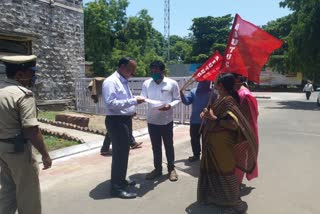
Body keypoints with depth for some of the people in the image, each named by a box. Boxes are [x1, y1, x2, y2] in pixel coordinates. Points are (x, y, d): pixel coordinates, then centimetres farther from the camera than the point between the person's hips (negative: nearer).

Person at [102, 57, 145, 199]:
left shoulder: (124, 81, 15)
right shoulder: (111, 82, -16)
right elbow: (111, 103, -26)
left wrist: (131, 109, 7)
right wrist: (133, 101, -25)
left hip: (126, 120, 10)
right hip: (116, 121, -10)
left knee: (124, 152, 19)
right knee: (119, 153, -5)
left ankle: (121, 179, 36)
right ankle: (116, 188, 8)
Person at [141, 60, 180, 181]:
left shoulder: (172, 83, -5)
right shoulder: (146, 83, 1)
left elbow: (177, 99, 0)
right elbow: (143, 98, 3)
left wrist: (170, 105, -19)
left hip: (167, 120, -2)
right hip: (152, 120, 2)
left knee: (169, 145, 10)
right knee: (155, 146, 14)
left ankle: (171, 169, 28)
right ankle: (157, 169, 31)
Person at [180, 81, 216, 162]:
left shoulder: (212, 93, -6)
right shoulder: (193, 91, 2)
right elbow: (187, 101, -7)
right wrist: (182, 94, -22)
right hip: (194, 121, 3)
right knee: (194, 139, 14)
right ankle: (196, 155, 33)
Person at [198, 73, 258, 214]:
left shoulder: (228, 100, -21)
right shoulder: (221, 98, 8)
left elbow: (234, 123, -28)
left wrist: (213, 118, -25)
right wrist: (207, 114, -2)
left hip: (221, 142, -10)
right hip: (213, 141, 10)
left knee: (224, 171, 2)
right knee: (212, 169, 20)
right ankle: (214, 196, 39)